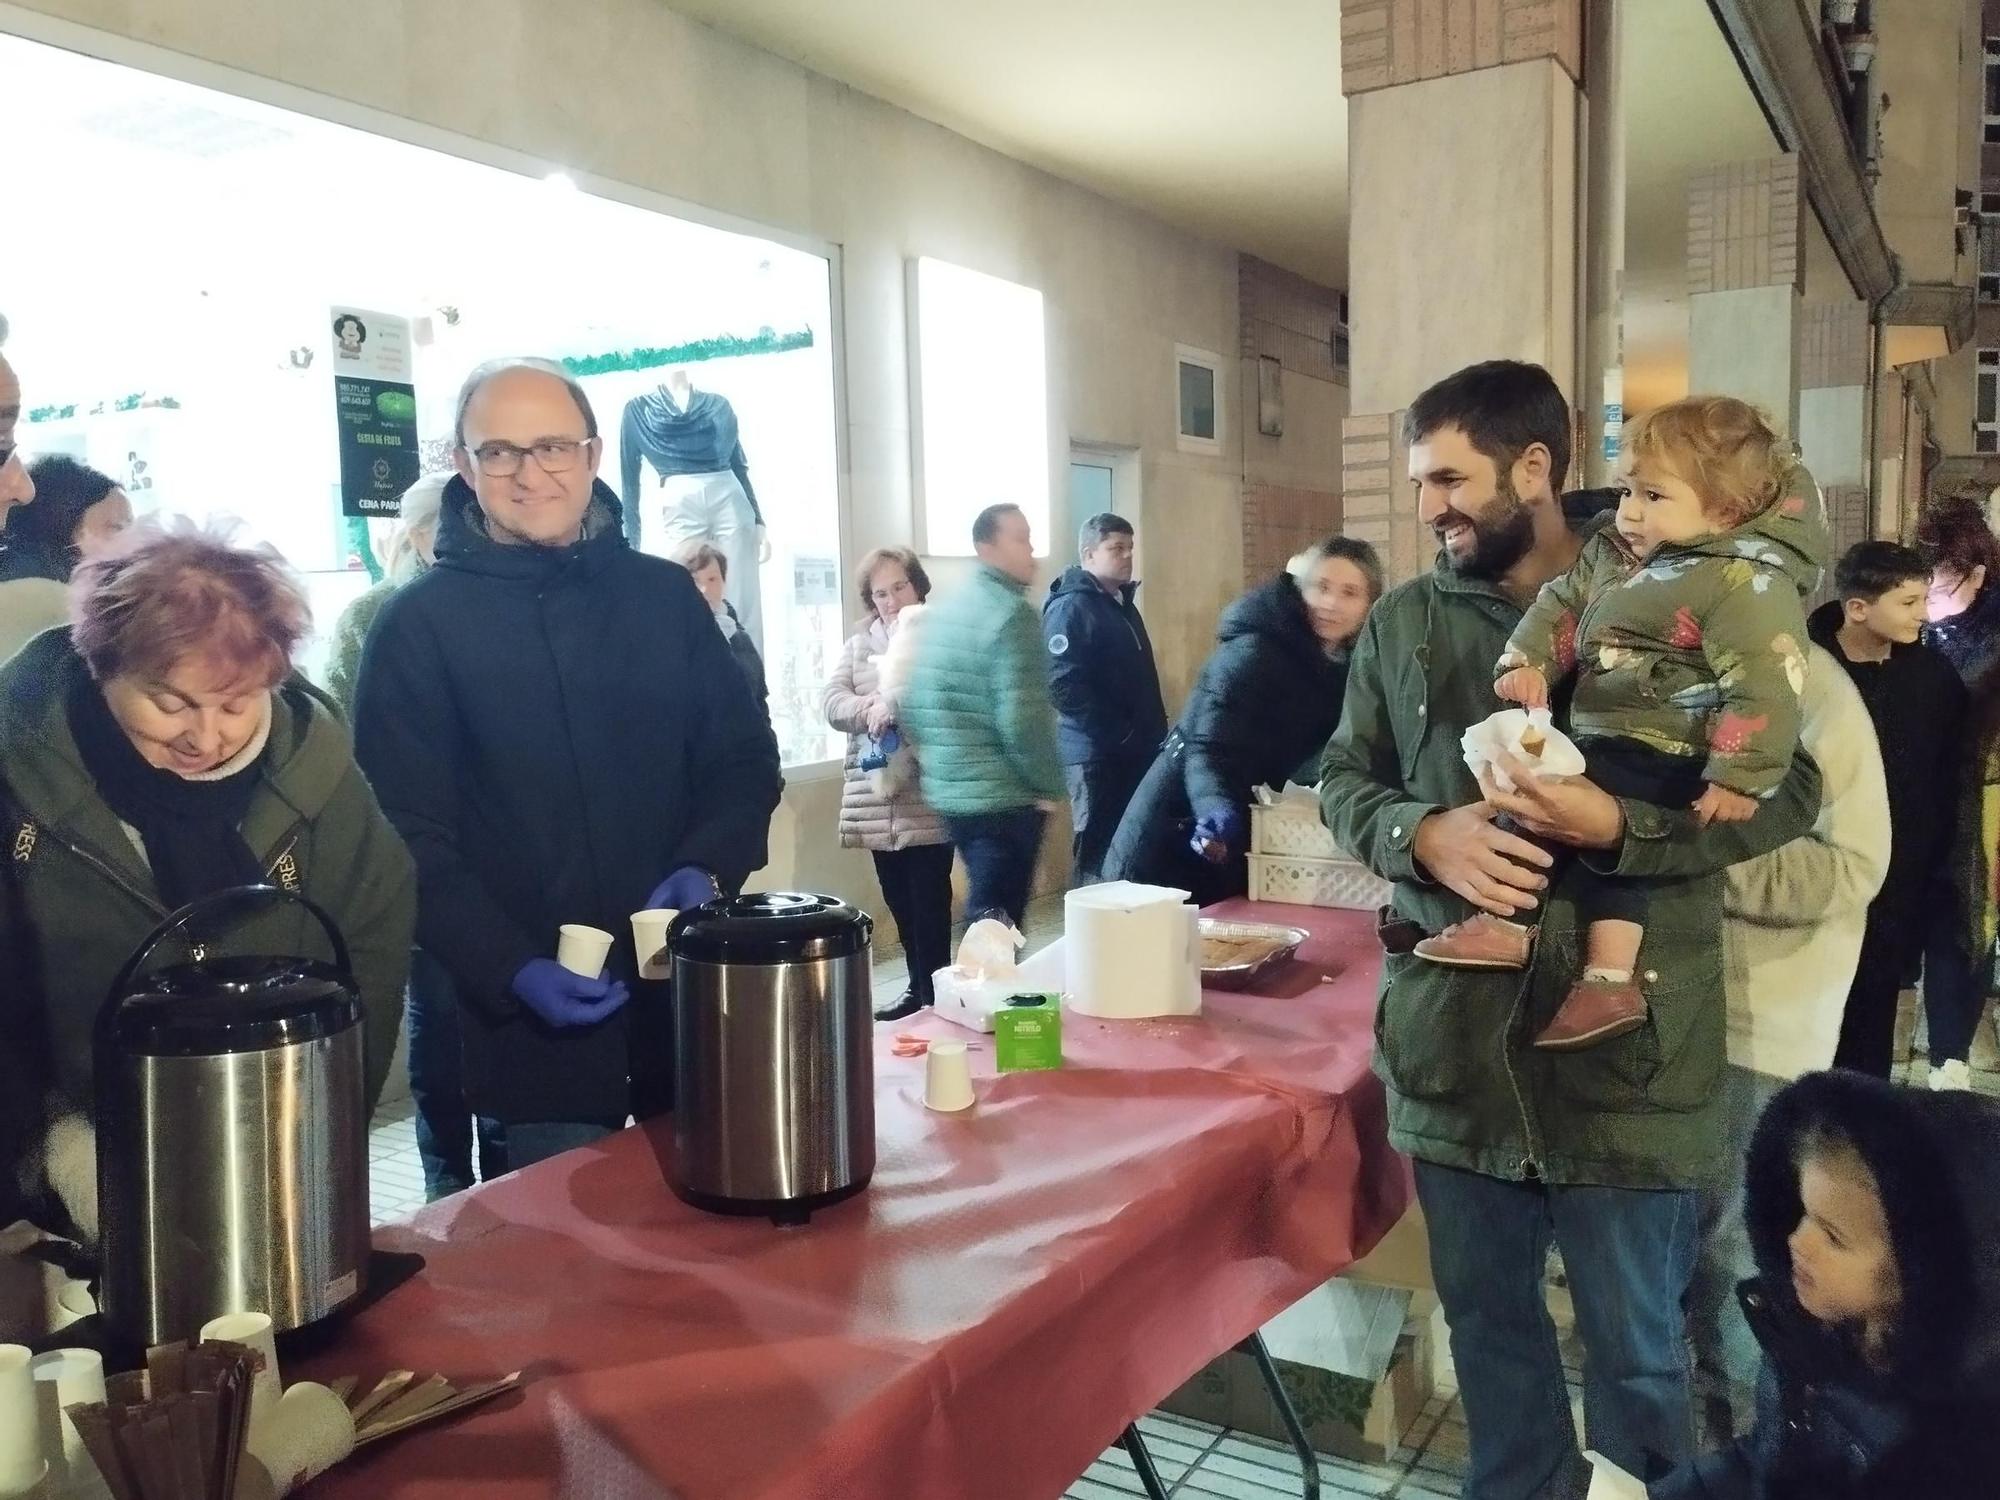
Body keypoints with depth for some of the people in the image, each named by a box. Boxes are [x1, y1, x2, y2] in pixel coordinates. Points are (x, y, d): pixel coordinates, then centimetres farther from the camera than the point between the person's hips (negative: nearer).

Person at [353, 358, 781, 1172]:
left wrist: (706, 868, -11)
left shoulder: (665, 595, 5)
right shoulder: (419, 623, -4)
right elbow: (406, 836, -7)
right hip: (533, 1016, -3)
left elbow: (746, 761, 8)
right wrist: (510, 971, -18)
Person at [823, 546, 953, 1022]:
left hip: (928, 796, -5)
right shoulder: (858, 645, 14)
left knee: (929, 898, -3)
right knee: (898, 898, 13)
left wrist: (895, 704, -22)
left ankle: (934, 992, 6)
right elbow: (832, 701, 3)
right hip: (878, 798, 5)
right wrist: (871, 709, -17)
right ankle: (918, 986, 25)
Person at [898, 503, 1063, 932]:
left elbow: (912, 704, 12)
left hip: (949, 791, 8)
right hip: (1005, 796, -8)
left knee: (982, 914, 20)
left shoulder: (939, 611, 11)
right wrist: (1048, 784, -11)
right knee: (996, 922, -1)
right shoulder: (1012, 614, -15)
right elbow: (1020, 716, -21)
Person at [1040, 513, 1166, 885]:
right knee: (1097, 850, -3)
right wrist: (1116, 733, -20)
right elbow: (1063, 685, -23)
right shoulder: (1070, 607, -12)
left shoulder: (1123, 603, 17)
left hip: (1135, 750, 9)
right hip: (1096, 751, -9)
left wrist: (1154, 732, 12)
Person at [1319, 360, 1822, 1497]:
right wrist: (1422, 833, -14)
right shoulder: (1402, 622, 6)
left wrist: (1616, 826, -23)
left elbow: (1789, 787, -6)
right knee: (1488, 1322, 21)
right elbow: (1344, 781, 8)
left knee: (1637, 1348, 14)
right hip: (1455, 1039, 4)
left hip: (1621, 1044, -3)